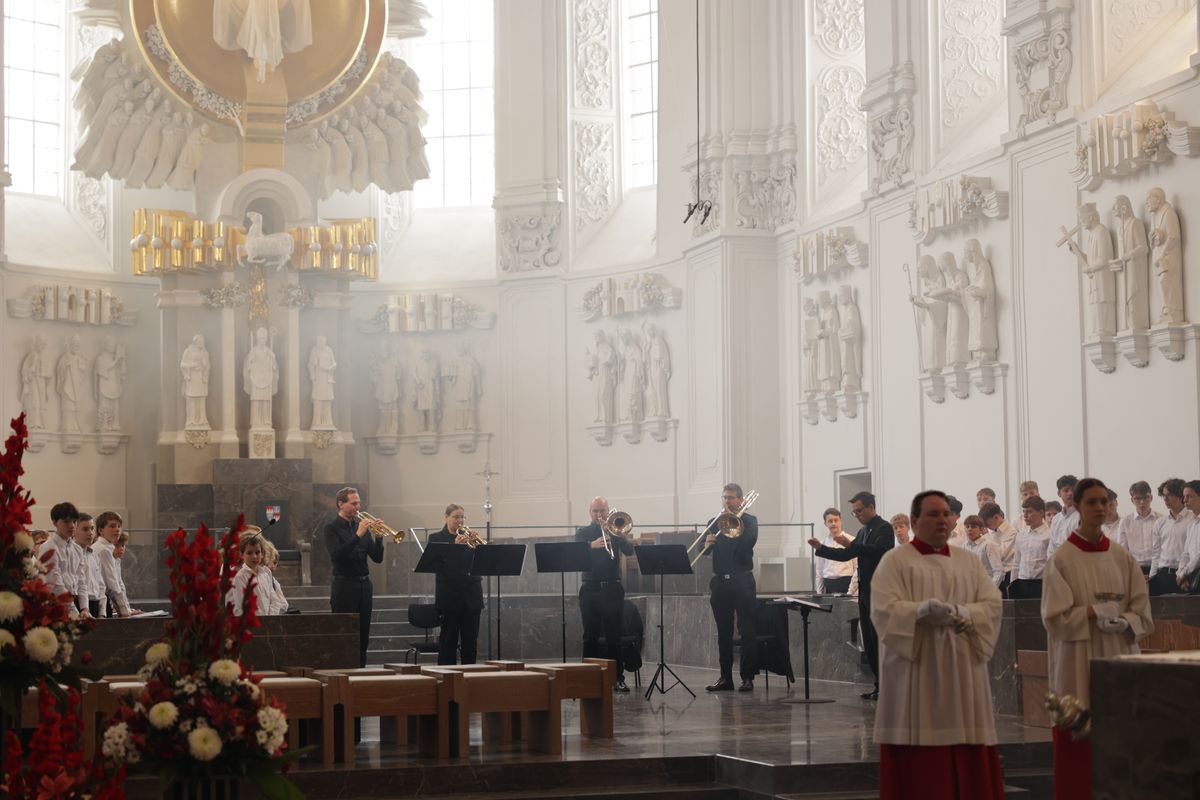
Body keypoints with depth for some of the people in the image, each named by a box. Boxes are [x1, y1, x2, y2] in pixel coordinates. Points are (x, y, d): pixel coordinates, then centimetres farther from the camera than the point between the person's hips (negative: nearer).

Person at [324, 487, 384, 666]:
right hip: (344, 585, -6)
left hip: (364, 584, 6)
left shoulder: (361, 526, 12)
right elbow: (336, 555, -19)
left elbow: (377, 558, 9)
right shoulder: (332, 529, -2)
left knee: (363, 636, 7)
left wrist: (378, 537, -8)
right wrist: (358, 535, -23)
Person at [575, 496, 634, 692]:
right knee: (590, 637, 1)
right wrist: (592, 545, -28)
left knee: (614, 636, -1)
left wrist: (615, 533, -14)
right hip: (590, 589, 0)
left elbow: (629, 551, -3)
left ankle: (618, 678, 2)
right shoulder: (583, 532, 10)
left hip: (612, 589, 0)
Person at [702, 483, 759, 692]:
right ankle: (725, 677, 10)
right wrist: (707, 543, -18)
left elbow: (749, 541, -14)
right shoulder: (714, 522, 13)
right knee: (723, 632, 6)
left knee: (747, 632, -5)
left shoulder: (749, 521, 5)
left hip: (742, 581, -4)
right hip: (720, 581, 4)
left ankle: (747, 677, -4)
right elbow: (704, 551, 4)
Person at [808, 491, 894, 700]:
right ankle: (880, 684, 12)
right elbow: (846, 555, 17)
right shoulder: (863, 531, 17)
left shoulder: (884, 528, -9)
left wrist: (851, 544, -30)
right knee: (869, 641, 8)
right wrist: (820, 548, 7)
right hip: (865, 593, 9)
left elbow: (878, 551, -26)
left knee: (879, 640, -7)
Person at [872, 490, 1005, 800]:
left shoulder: (969, 561, 15)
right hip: (915, 672, -4)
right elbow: (884, 610, -10)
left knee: (968, 759, 2)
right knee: (917, 766, -5)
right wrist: (922, 609, -27)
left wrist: (963, 614, -16)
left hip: (962, 672, 4)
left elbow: (992, 604, 4)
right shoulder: (895, 561, 2)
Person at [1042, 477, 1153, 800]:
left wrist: (1121, 621, -12)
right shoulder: (1062, 559, -4)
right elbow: (1055, 618, -8)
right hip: (1078, 666, -3)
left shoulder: (1122, 557, 7)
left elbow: (1143, 615, 7)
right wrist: (1096, 611, -14)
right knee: (1079, 748, -4)